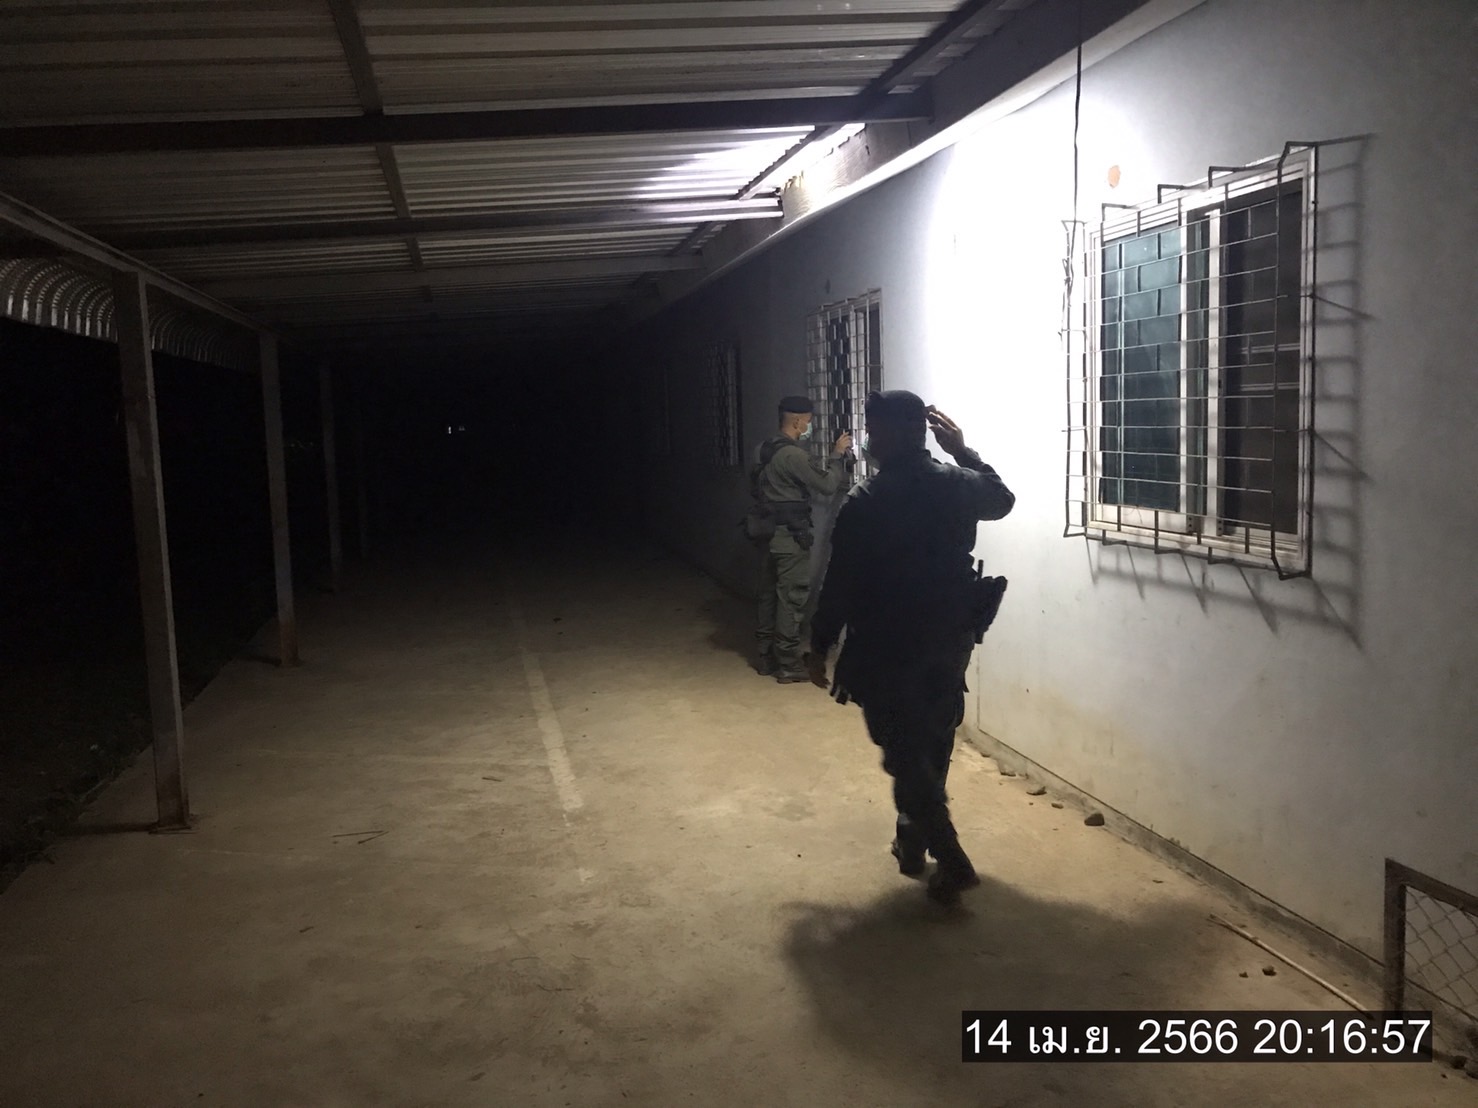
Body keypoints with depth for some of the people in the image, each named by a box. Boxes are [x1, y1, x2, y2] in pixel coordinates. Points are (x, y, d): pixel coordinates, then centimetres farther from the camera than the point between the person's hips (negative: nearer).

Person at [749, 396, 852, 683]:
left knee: (770, 592, 14)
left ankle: (767, 655, 22)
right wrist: (837, 454, -5)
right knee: (792, 597, -4)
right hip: (790, 534, -9)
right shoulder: (794, 455, -20)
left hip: (770, 531, 9)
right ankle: (788, 664, 0)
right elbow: (827, 485, -19)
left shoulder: (765, 451, 10)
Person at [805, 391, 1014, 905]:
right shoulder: (959, 485, -2)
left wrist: (819, 646, -1)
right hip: (951, 641, 6)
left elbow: (840, 584, -13)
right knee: (930, 750, 19)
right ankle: (912, 842, 34)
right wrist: (965, 452, 21)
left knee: (905, 756, 4)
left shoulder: (864, 504, -17)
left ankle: (951, 862, 1)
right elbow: (1002, 500, 22)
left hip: (888, 649, -6)